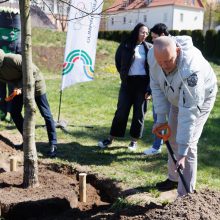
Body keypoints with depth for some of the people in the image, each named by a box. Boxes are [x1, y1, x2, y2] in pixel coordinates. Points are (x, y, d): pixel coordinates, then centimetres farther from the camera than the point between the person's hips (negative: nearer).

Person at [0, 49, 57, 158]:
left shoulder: (13, 59, -32)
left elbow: (33, 71, -29)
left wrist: (20, 85, -29)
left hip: (35, 83, -7)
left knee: (46, 114, -5)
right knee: (14, 113, 3)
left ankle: (53, 145, 0)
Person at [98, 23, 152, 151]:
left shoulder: (149, 48, 0)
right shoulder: (126, 46, 0)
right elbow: (118, 62, 15)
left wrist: (149, 88, -7)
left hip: (142, 83, 0)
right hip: (128, 82, 0)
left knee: (139, 112, 5)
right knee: (121, 110, 3)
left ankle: (134, 140, 17)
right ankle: (111, 139, 12)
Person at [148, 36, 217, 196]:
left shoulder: (191, 68, -44)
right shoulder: (153, 56, -26)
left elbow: (188, 112, -43)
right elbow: (156, 86, -11)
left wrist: (182, 152, -41)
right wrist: (161, 118, -16)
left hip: (199, 100, -6)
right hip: (176, 99, 7)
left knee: (188, 146, -14)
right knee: (173, 139, 16)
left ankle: (185, 195, -2)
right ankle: (173, 179, 37)